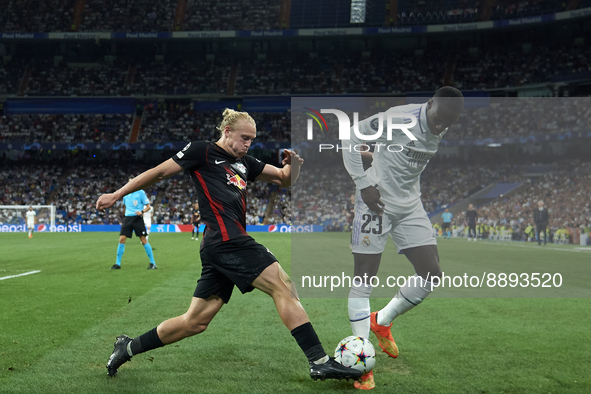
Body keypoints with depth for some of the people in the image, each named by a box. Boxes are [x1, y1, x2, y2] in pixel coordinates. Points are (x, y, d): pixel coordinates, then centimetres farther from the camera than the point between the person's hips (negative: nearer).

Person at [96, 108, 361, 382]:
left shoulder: (244, 163, 23)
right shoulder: (202, 152, 2)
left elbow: (284, 179, 25)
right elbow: (159, 173, 4)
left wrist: (293, 164, 2)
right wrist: (117, 195, 5)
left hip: (226, 245, 9)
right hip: (227, 239, -9)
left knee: (195, 321, 10)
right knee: (283, 286, -13)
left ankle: (128, 348, 21)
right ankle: (319, 361, -14)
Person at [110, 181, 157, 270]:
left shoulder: (141, 192, -2)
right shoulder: (125, 193, 12)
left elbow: (148, 206, -3)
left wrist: (142, 212, -20)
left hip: (137, 218, -4)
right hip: (127, 218, 4)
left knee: (143, 240, -5)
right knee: (121, 239, -4)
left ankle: (152, 263, 3)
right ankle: (118, 264, 5)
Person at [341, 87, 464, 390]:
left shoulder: (441, 132, 2)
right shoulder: (398, 118, -21)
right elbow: (350, 138, -15)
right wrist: (363, 183, -18)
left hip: (410, 206, 7)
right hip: (377, 202, -7)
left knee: (432, 274, 2)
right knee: (364, 278, -6)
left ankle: (382, 322, 24)